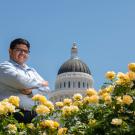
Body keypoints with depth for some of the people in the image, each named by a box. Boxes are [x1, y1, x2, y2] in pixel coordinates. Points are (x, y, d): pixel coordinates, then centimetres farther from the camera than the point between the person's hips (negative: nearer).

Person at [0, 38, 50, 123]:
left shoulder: (31, 71, 24)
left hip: (32, 114, 6)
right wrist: (40, 83, 5)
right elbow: (22, 82, -13)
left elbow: (46, 88, 14)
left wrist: (31, 91, -7)